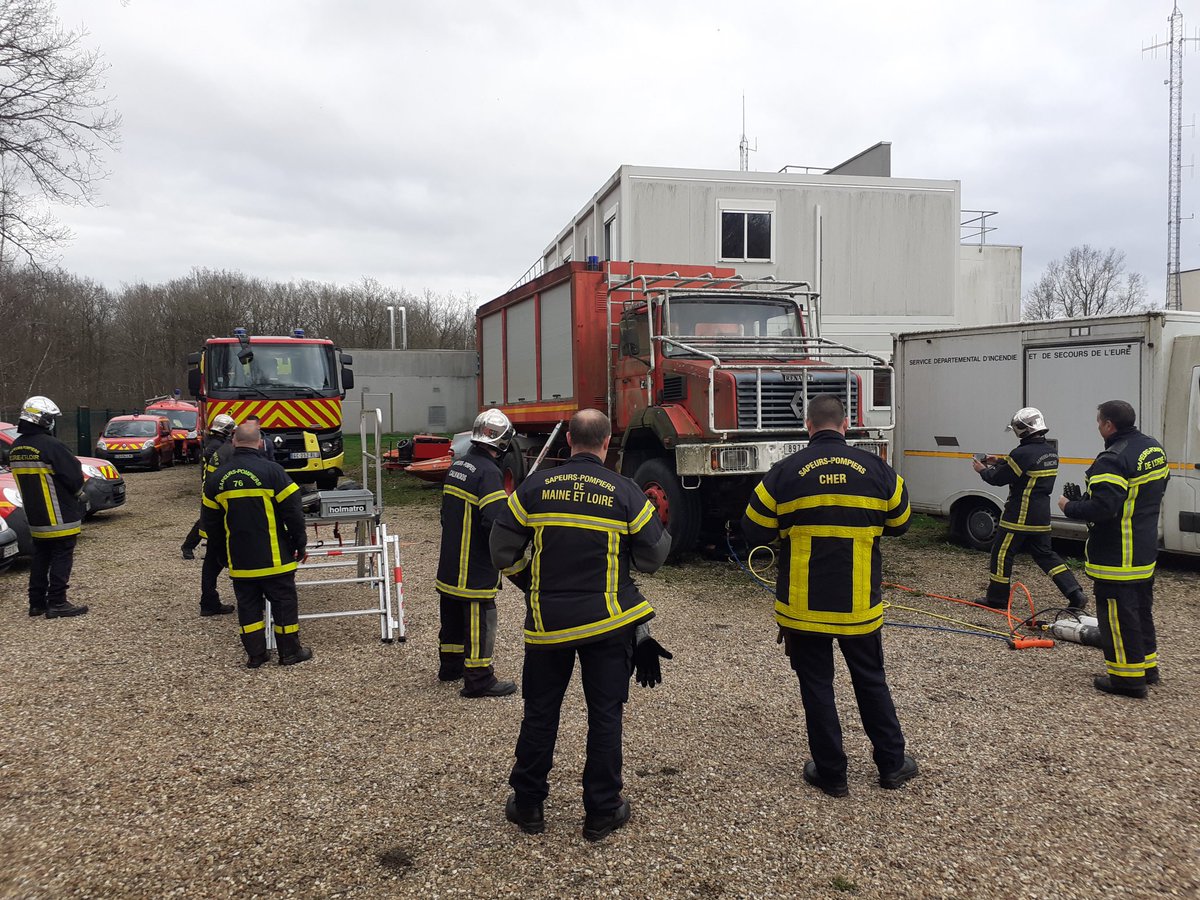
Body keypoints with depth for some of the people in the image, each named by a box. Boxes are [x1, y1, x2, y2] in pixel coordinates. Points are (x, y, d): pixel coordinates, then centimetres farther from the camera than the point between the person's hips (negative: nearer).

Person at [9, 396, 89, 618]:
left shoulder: (15, 448, 7)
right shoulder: (50, 445, -19)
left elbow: (24, 478, 15)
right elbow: (75, 475, -16)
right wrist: (77, 495, 4)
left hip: (35, 517, 8)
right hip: (60, 517, -8)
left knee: (40, 558, 16)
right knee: (62, 558, -1)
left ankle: (37, 602, 20)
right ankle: (57, 604, 0)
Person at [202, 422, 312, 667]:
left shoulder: (217, 478, 2)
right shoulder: (272, 471, -13)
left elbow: (211, 523, 11)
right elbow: (293, 513, -11)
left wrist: (224, 550, 23)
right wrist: (300, 545, 1)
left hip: (240, 561, 4)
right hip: (274, 558, -3)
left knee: (248, 605, 13)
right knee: (284, 603, 8)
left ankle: (255, 654, 17)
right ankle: (290, 652, 15)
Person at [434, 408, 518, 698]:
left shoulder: (457, 465, 8)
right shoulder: (488, 472, -20)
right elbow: (497, 520, -27)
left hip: (450, 563, 9)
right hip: (475, 570, -9)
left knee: (453, 616, 21)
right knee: (480, 621, 1)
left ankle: (450, 665, 36)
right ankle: (478, 679, 8)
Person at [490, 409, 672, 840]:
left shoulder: (535, 487, -5)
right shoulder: (626, 493, -8)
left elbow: (502, 554, -4)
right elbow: (652, 558, -3)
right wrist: (661, 532, 17)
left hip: (547, 621, 1)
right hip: (608, 623, -1)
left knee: (540, 713, 15)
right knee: (605, 716, 11)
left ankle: (528, 805, 27)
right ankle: (601, 812, 21)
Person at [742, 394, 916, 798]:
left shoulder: (785, 472, -10)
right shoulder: (877, 469, -5)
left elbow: (754, 532, -3)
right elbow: (899, 523, 10)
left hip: (803, 605, -2)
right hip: (859, 603, 2)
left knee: (816, 685, 11)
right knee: (871, 681, 19)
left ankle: (831, 773, 20)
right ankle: (892, 764, 31)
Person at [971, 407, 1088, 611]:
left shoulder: (1023, 453, -21)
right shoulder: (1051, 451, 8)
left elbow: (999, 479, -13)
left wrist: (983, 470, 6)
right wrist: (999, 462, 21)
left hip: (1019, 515, -8)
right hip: (1041, 516, 8)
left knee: (1002, 553, 4)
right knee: (1045, 554, 17)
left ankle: (997, 598, 13)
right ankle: (1076, 595, 11)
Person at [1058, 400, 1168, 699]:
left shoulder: (1113, 460, -25)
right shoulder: (1154, 448, 7)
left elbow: (1101, 509, -31)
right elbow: (1158, 488, 20)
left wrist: (1069, 507, -14)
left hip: (1117, 556, -10)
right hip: (1145, 549, 10)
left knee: (1117, 613, 0)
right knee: (1141, 607, 22)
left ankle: (1127, 676, 7)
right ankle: (1147, 665, 34)